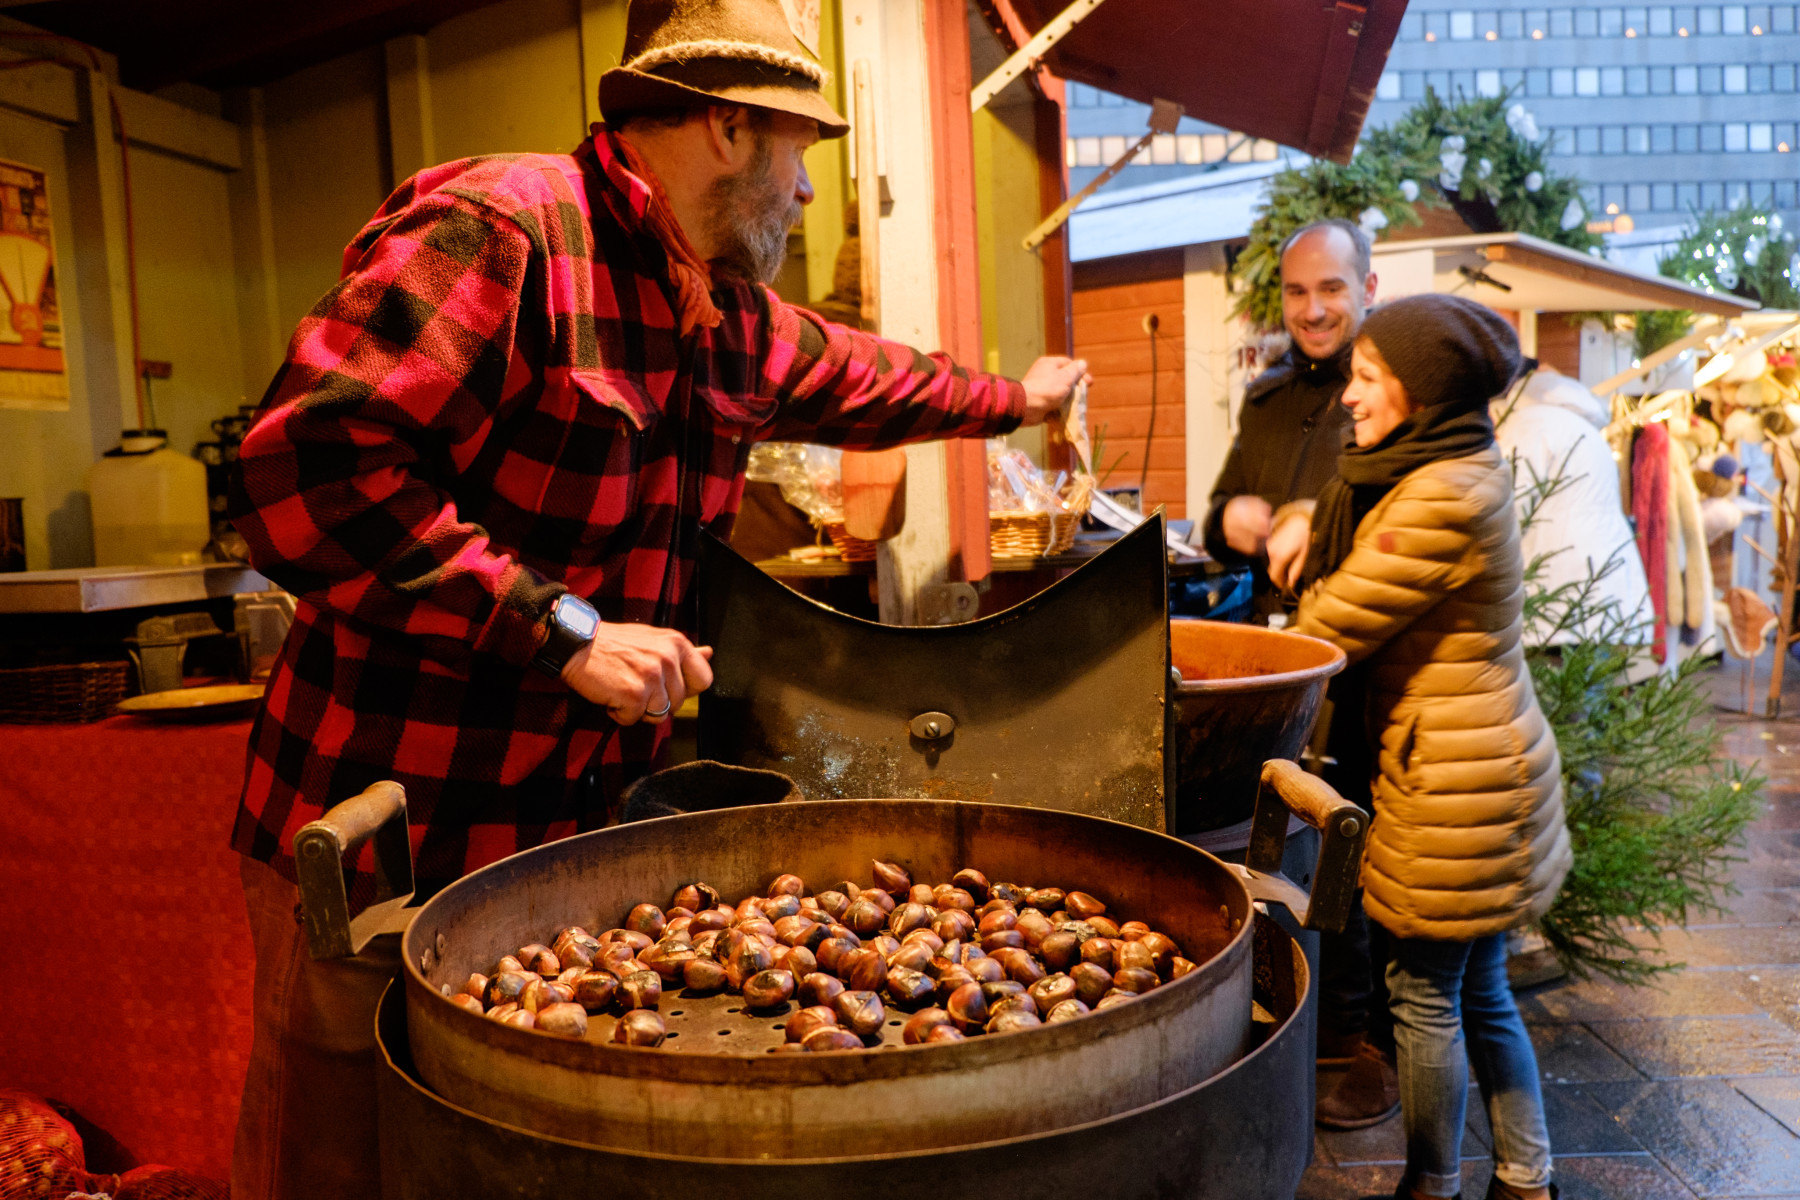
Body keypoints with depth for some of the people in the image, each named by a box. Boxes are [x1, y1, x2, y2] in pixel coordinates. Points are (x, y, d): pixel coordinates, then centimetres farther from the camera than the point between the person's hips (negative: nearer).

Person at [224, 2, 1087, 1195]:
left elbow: (853, 377, 31)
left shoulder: (728, 317, 11)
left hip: (573, 824, 8)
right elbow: (309, 471, -25)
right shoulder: (496, 227, -17)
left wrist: (1011, 397, 43)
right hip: (387, 838, -7)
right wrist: (562, 630, -25)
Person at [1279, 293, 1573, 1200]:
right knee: (1480, 990, 19)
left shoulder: (1444, 501, -23)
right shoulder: (1468, 469, 9)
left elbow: (1328, 632, -18)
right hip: (1487, 767, 10)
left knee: (1426, 997, 6)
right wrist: (1310, 529, 6)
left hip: (1451, 785, -10)